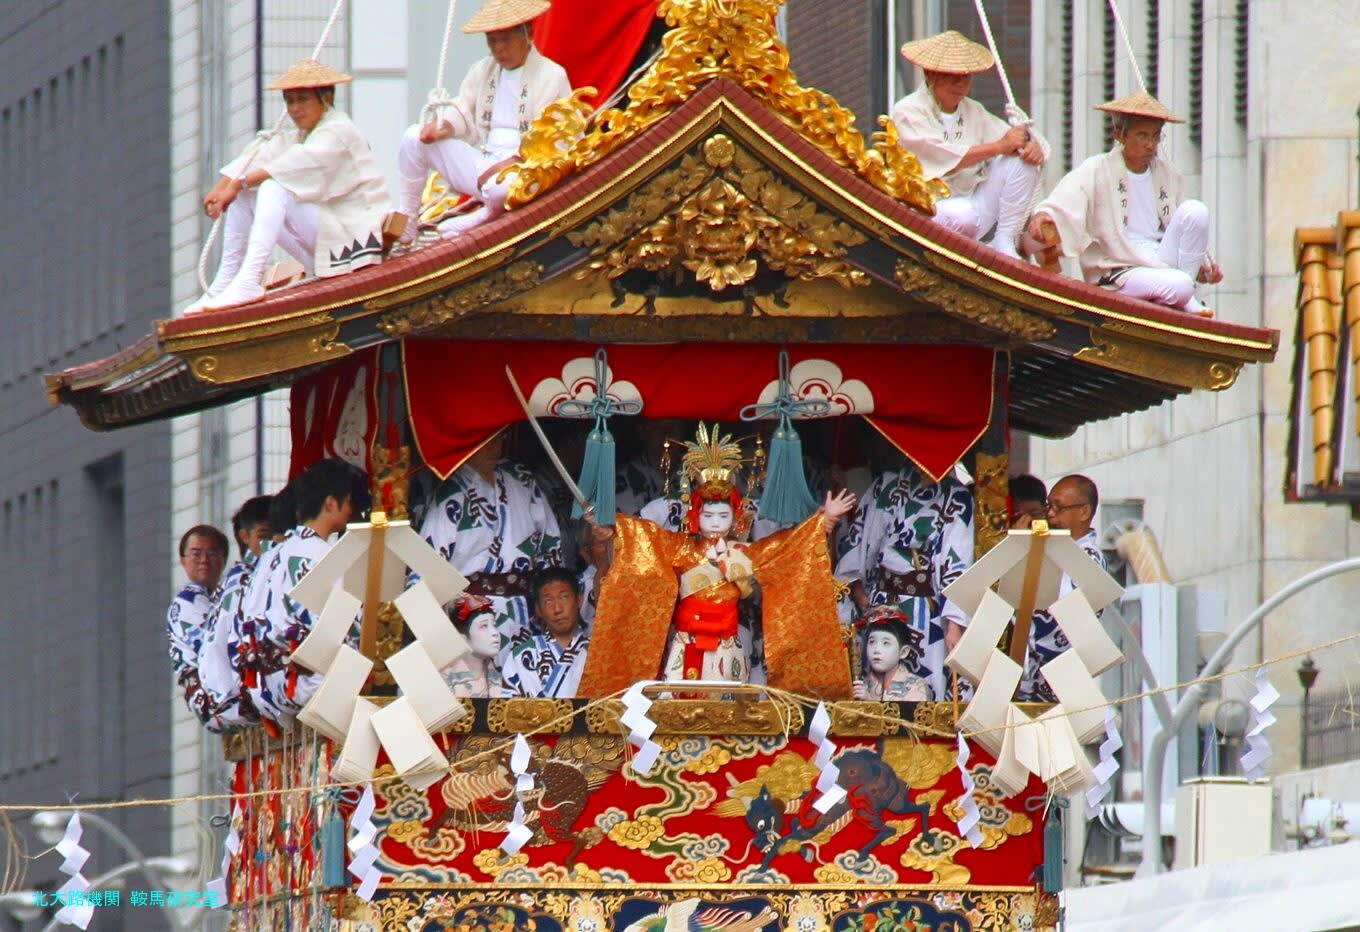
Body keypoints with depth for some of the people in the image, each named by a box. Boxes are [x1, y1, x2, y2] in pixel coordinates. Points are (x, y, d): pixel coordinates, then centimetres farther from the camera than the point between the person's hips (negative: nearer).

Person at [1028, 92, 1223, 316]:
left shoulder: (1167, 174, 13)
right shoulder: (1096, 171, -3)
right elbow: (1063, 201, -20)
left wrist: (1204, 264, 5)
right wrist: (1043, 215, -42)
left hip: (1163, 260, 6)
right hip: (1120, 276, -6)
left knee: (1195, 210, -18)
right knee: (1179, 285, -34)